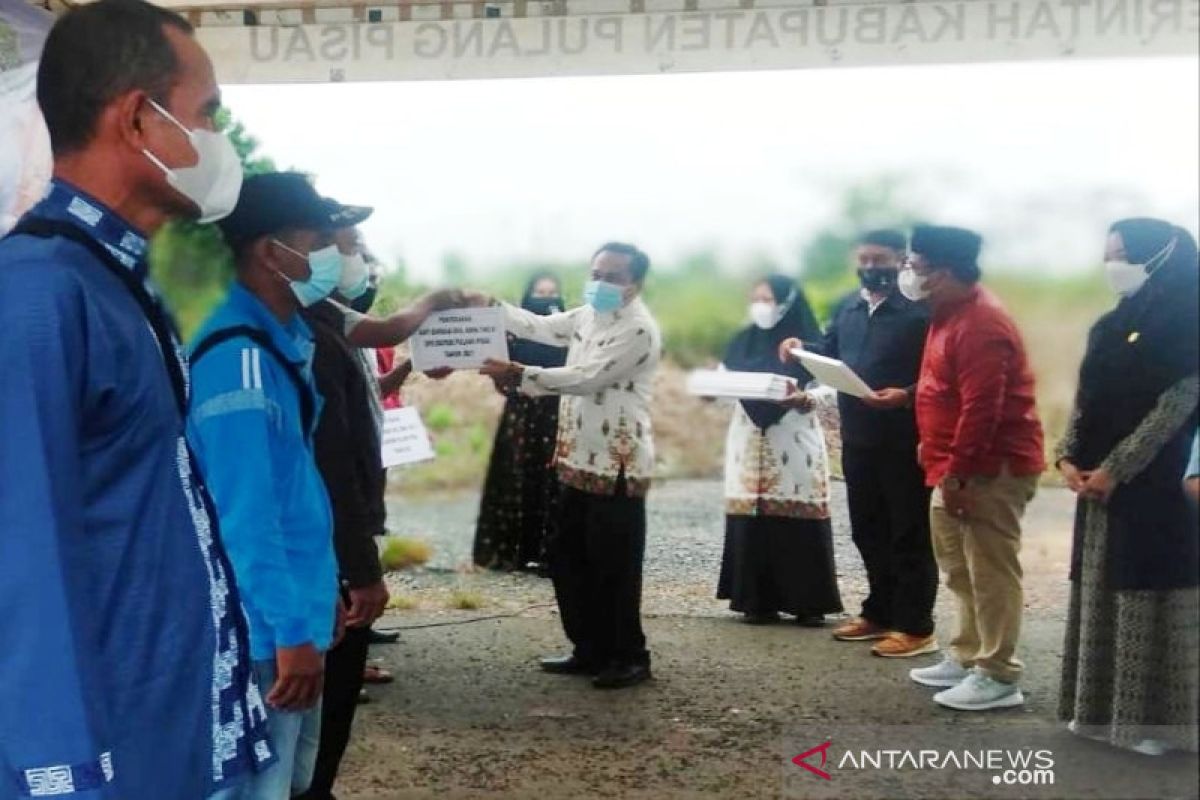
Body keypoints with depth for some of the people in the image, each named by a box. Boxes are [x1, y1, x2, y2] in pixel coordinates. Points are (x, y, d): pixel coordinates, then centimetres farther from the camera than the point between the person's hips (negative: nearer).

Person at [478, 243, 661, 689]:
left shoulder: (639, 330, -16)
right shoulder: (588, 316, 14)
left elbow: (588, 378, -23)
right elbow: (539, 326, 12)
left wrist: (521, 375, -27)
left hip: (619, 467, -9)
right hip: (581, 461, 9)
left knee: (614, 567, -2)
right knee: (568, 559, 13)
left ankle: (630, 657, 13)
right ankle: (591, 650, 25)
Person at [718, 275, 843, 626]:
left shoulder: (806, 341, 0)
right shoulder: (743, 342, 12)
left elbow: (827, 386, -6)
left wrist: (806, 398, -25)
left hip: (795, 441, -3)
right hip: (751, 441, 3)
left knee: (799, 517, -5)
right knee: (752, 518, -1)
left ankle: (808, 602, 1)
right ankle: (758, 600, 7)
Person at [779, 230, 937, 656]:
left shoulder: (920, 310, -11)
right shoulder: (848, 307, 14)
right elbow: (830, 353, 21)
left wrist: (908, 395, -31)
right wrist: (802, 348, 1)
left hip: (905, 441, -8)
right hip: (857, 438, 8)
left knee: (909, 534, 0)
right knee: (868, 530, 17)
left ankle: (915, 627, 6)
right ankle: (879, 613, 30)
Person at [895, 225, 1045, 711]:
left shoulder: (980, 324, -20)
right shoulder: (953, 314, 14)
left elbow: (982, 408, -25)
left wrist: (955, 473, -23)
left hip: (990, 470, -11)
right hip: (962, 468, 11)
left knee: (991, 572, -5)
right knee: (962, 571, 16)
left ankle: (998, 677, 1)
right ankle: (967, 658, 26)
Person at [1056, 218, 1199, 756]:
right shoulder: (1113, 324, 13)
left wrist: (1115, 468, -18)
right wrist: (1070, 457, -2)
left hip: (1156, 483, -8)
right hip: (1100, 481, 8)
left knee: (1153, 595, -2)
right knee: (1102, 592, 11)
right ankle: (1103, 708, 20)